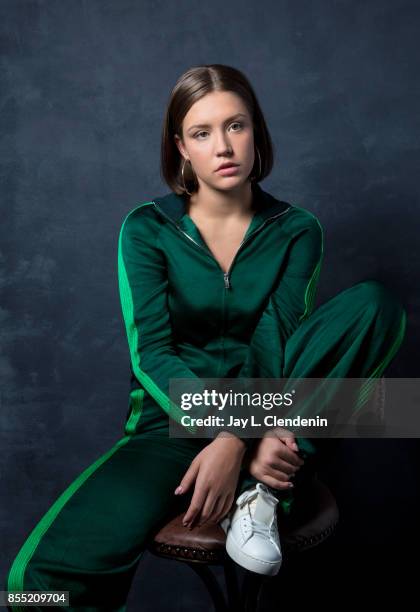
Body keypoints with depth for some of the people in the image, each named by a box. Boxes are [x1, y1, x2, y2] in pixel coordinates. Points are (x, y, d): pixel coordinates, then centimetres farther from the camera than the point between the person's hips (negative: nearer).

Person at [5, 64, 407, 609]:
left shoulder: (295, 231, 1)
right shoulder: (147, 229, -3)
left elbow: (275, 339, -9)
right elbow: (150, 352, -12)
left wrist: (239, 442, -27)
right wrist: (237, 435, -25)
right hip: (176, 416, -2)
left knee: (377, 303, -20)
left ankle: (264, 491, -22)